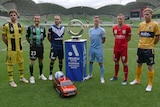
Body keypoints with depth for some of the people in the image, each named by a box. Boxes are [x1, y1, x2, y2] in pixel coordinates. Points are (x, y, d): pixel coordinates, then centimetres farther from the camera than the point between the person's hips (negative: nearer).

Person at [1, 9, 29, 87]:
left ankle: (22, 77, 29)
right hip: (11, 49, -5)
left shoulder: (20, 26, 7)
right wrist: (9, 44, 2)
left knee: (21, 62, 13)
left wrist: (17, 43, 12)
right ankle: (11, 80, 14)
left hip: (19, 48, 5)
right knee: (10, 64, 2)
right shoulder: (6, 25, -8)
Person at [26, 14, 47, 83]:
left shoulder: (43, 28, 7)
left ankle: (41, 75, 27)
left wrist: (40, 42, 12)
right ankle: (31, 76, 10)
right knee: (32, 61, -1)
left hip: (41, 46, 5)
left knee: (41, 61, 13)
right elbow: (27, 37, 2)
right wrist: (31, 43, 5)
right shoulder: (30, 28, -6)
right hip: (33, 47, -4)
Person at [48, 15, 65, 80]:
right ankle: (50, 74, 8)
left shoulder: (62, 28, 7)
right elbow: (49, 37, 0)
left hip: (61, 46, 4)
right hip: (54, 47, -4)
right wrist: (53, 43, 7)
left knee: (61, 60, 11)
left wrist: (60, 43, 12)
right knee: (52, 60, -3)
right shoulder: (51, 28, -7)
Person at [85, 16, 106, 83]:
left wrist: (98, 44, 7)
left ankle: (102, 77, 11)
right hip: (91, 48, 4)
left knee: (100, 63, 1)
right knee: (91, 62, 14)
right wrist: (93, 44, 8)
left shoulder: (102, 30, -6)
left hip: (99, 49, -4)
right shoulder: (90, 30, 6)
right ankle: (90, 75, 31)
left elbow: (103, 40, 2)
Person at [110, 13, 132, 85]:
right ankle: (115, 76, 33)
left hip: (124, 49, -4)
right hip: (116, 48, 5)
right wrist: (118, 42, 7)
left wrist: (123, 42, 3)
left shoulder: (127, 27, -10)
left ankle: (125, 79, 13)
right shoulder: (114, 28, 3)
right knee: (116, 62, 15)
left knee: (124, 63, 2)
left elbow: (129, 38, 2)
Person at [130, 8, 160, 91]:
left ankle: (150, 84, 14)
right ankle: (137, 80, 33)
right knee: (139, 64, 15)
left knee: (150, 66, 1)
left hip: (149, 49, -5)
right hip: (140, 48, 5)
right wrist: (143, 42, 12)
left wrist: (151, 44, 4)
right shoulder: (141, 24, 6)